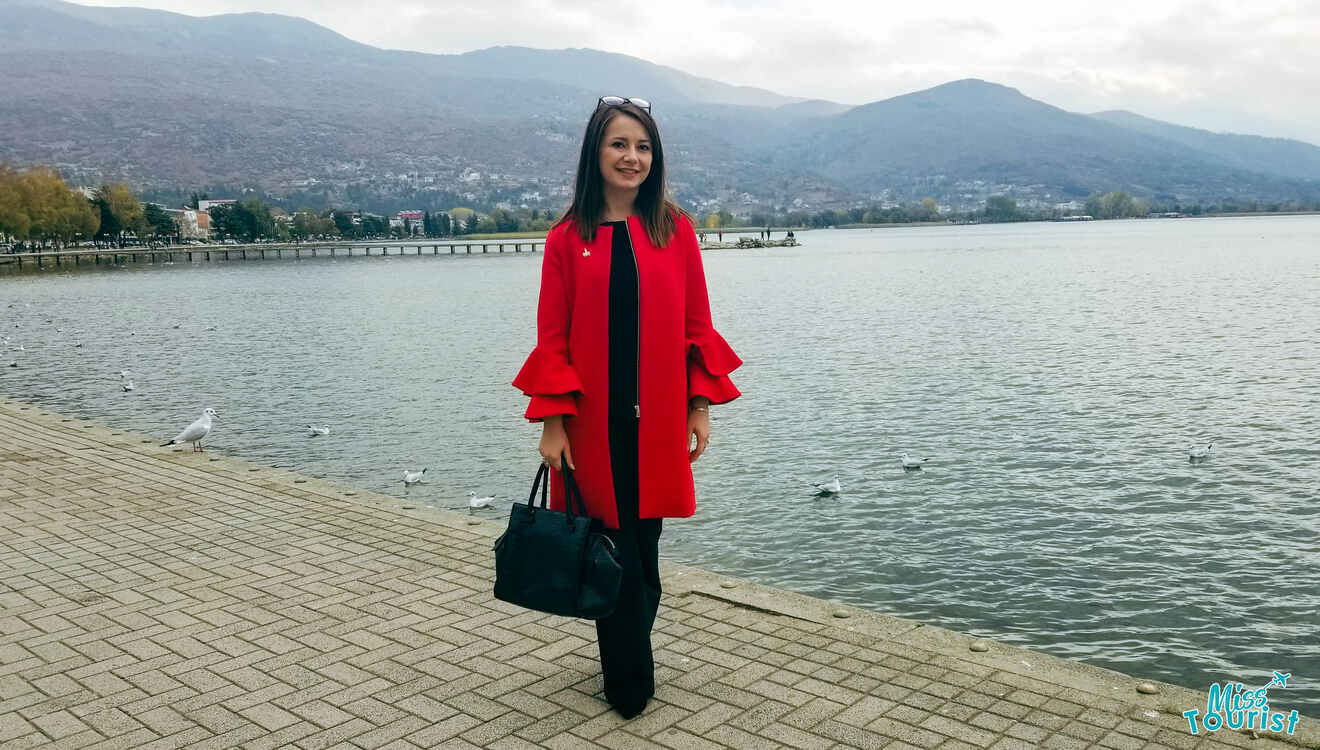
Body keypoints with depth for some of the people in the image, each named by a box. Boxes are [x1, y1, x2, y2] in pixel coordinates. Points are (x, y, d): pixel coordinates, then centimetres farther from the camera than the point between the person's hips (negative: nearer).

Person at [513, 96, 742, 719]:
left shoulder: (675, 230, 3)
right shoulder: (567, 239, 0)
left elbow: (696, 326, 6)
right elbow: (553, 337, 0)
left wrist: (700, 406, 1)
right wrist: (552, 420, -7)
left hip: (656, 421, 1)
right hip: (593, 423, -1)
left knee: (643, 543, 10)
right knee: (616, 548, 6)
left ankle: (626, 661, 31)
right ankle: (631, 684, 21)